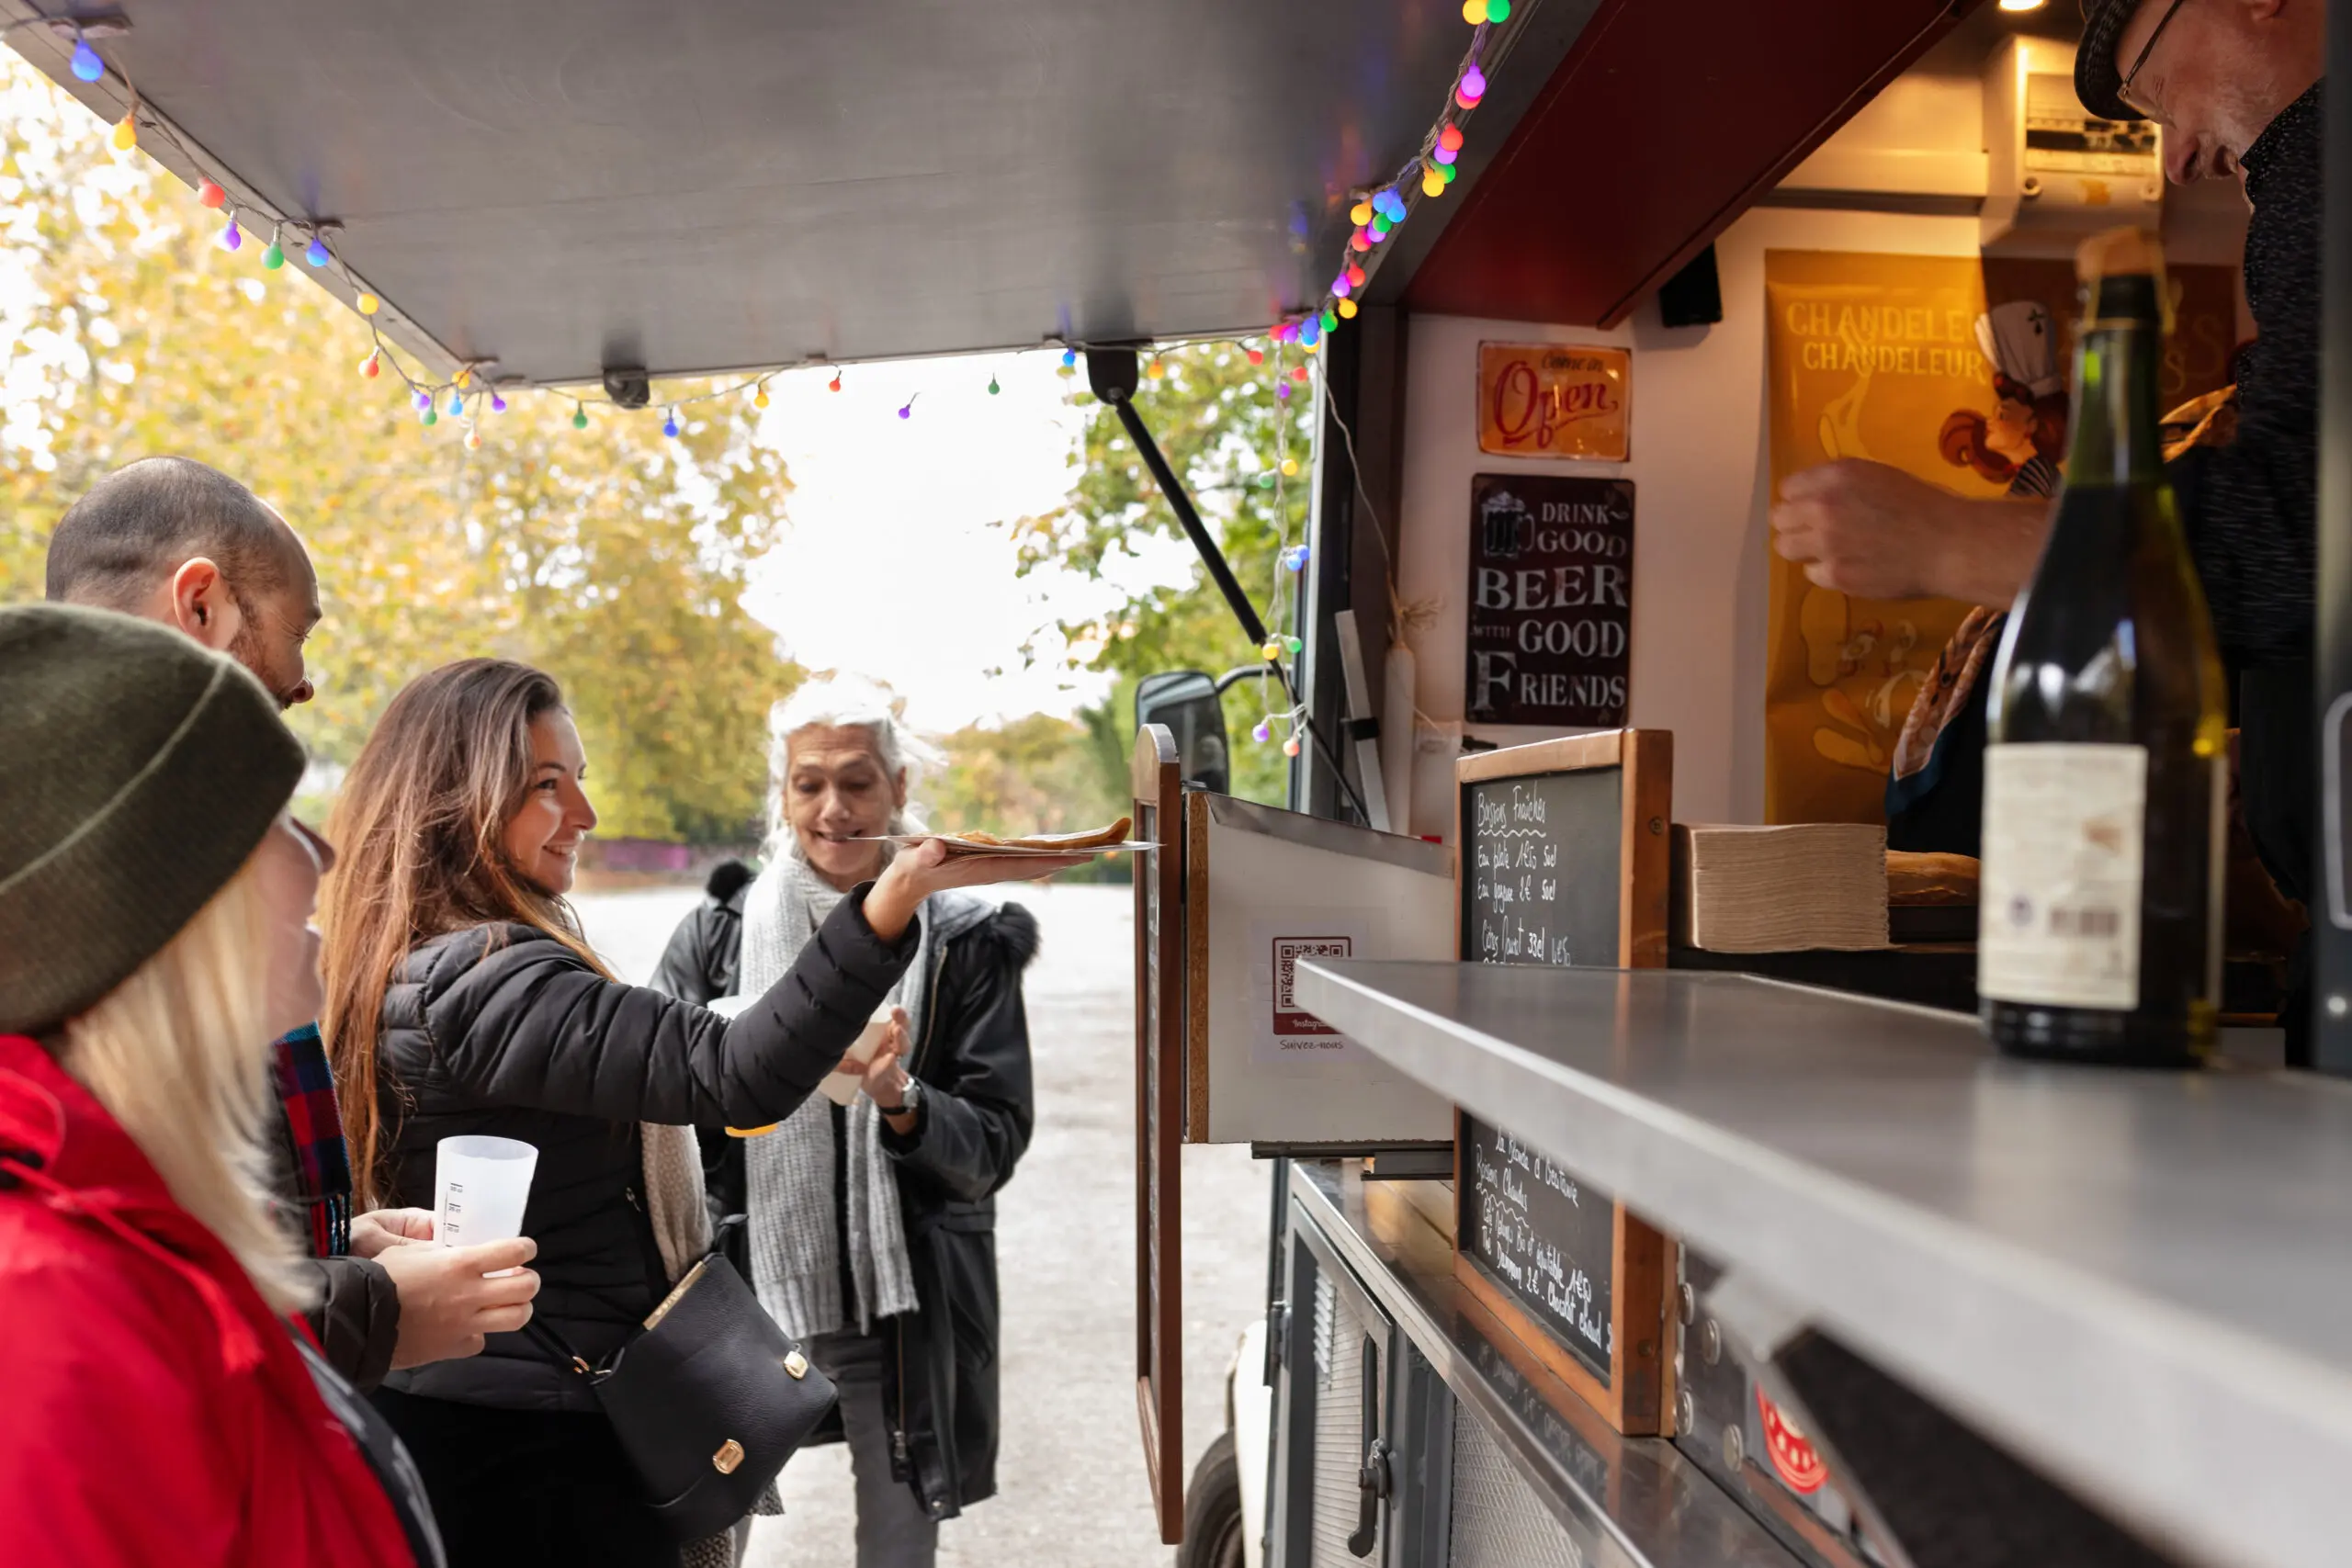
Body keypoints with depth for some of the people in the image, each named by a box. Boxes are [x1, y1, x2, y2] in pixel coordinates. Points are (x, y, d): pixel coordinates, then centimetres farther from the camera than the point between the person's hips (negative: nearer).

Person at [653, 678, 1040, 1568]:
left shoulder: (963, 942, -1)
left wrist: (901, 1101, -22)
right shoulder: (718, 935, 3)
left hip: (902, 1318, 0)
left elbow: (995, 1144, -3)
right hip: (747, 1299, 1)